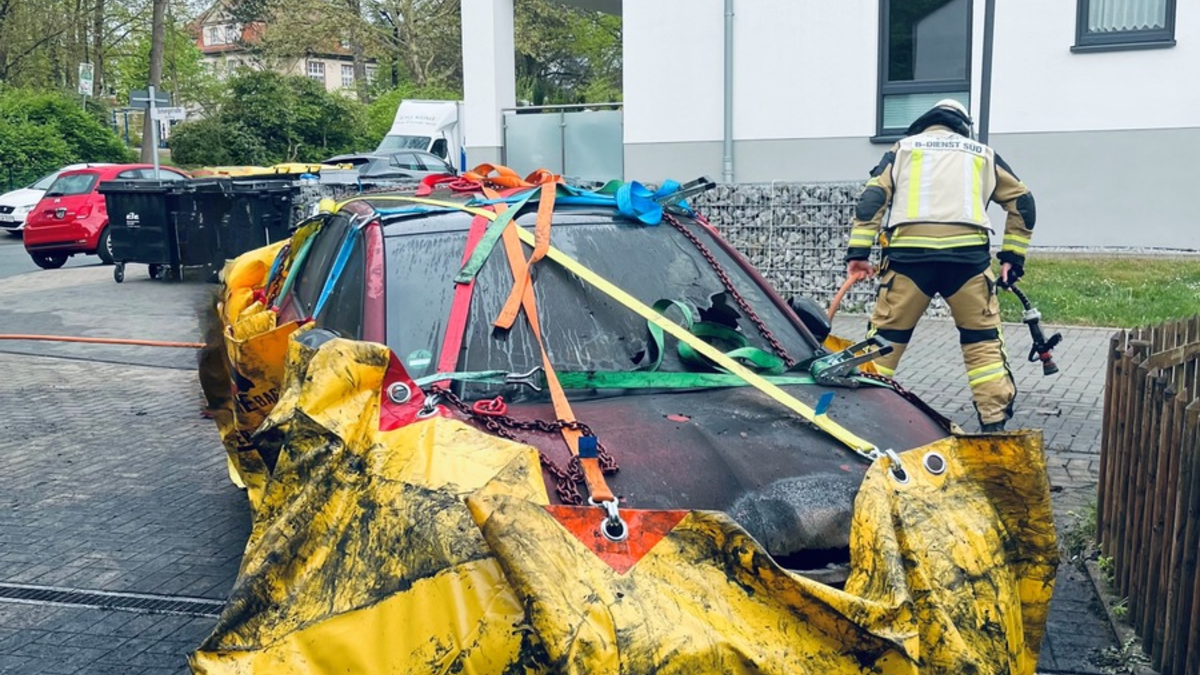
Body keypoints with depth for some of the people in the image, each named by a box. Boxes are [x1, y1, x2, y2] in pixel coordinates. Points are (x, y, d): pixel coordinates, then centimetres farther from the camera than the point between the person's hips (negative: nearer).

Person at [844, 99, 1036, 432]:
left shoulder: (903, 148, 22)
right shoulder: (983, 154, 27)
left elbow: (873, 198, 9)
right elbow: (1022, 202, 25)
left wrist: (858, 253, 3)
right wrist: (1013, 257, 25)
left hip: (909, 253, -1)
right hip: (967, 253, 1)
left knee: (886, 334, 8)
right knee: (983, 338, 11)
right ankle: (995, 422, 8)